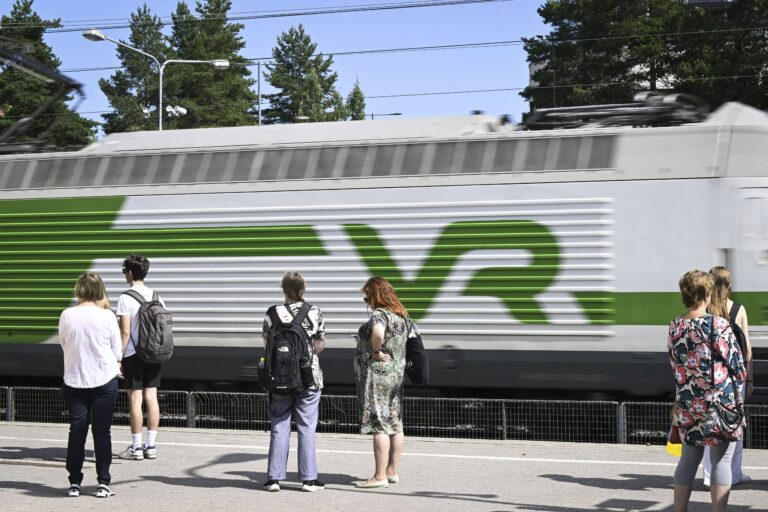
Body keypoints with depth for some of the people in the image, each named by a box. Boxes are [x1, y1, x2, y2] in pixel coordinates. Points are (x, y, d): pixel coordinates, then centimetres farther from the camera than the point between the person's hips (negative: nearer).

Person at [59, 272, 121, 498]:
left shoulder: (66, 315, -8)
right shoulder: (107, 316, -11)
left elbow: (63, 344, 6)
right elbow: (117, 352, -4)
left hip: (74, 380, 1)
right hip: (104, 379, -1)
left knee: (76, 430, 9)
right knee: (102, 432, 6)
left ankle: (74, 483, 11)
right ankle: (103, 483, 9)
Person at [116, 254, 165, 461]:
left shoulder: (126, 298, -10)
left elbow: (125, 331, -14)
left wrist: (118, 357, -9)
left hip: (134, 354, -6)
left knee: (135, 399, -1)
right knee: (151, 397, 8)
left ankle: (136, 447, 3)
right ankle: (151, 445, 12)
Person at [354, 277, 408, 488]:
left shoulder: (379, 314, -16)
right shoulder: (400, 314, 12)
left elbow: (378, 333, -37)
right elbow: (408, 335, 29)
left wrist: (375, 351, -20)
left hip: (378, 375, -9)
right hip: (397, 374, 9)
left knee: (379, 425, -7)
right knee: (395, 424, 11)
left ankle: (380, 476, -5)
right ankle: (392, 471, 19)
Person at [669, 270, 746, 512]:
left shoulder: (675, 327, 0)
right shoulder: (718, 325, -15)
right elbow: (739, 368, -9)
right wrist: (738, 378, 10)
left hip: (686, 403, 5)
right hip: (720, 402, -5)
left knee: (689, 458, 14)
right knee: (721, 461, 4)